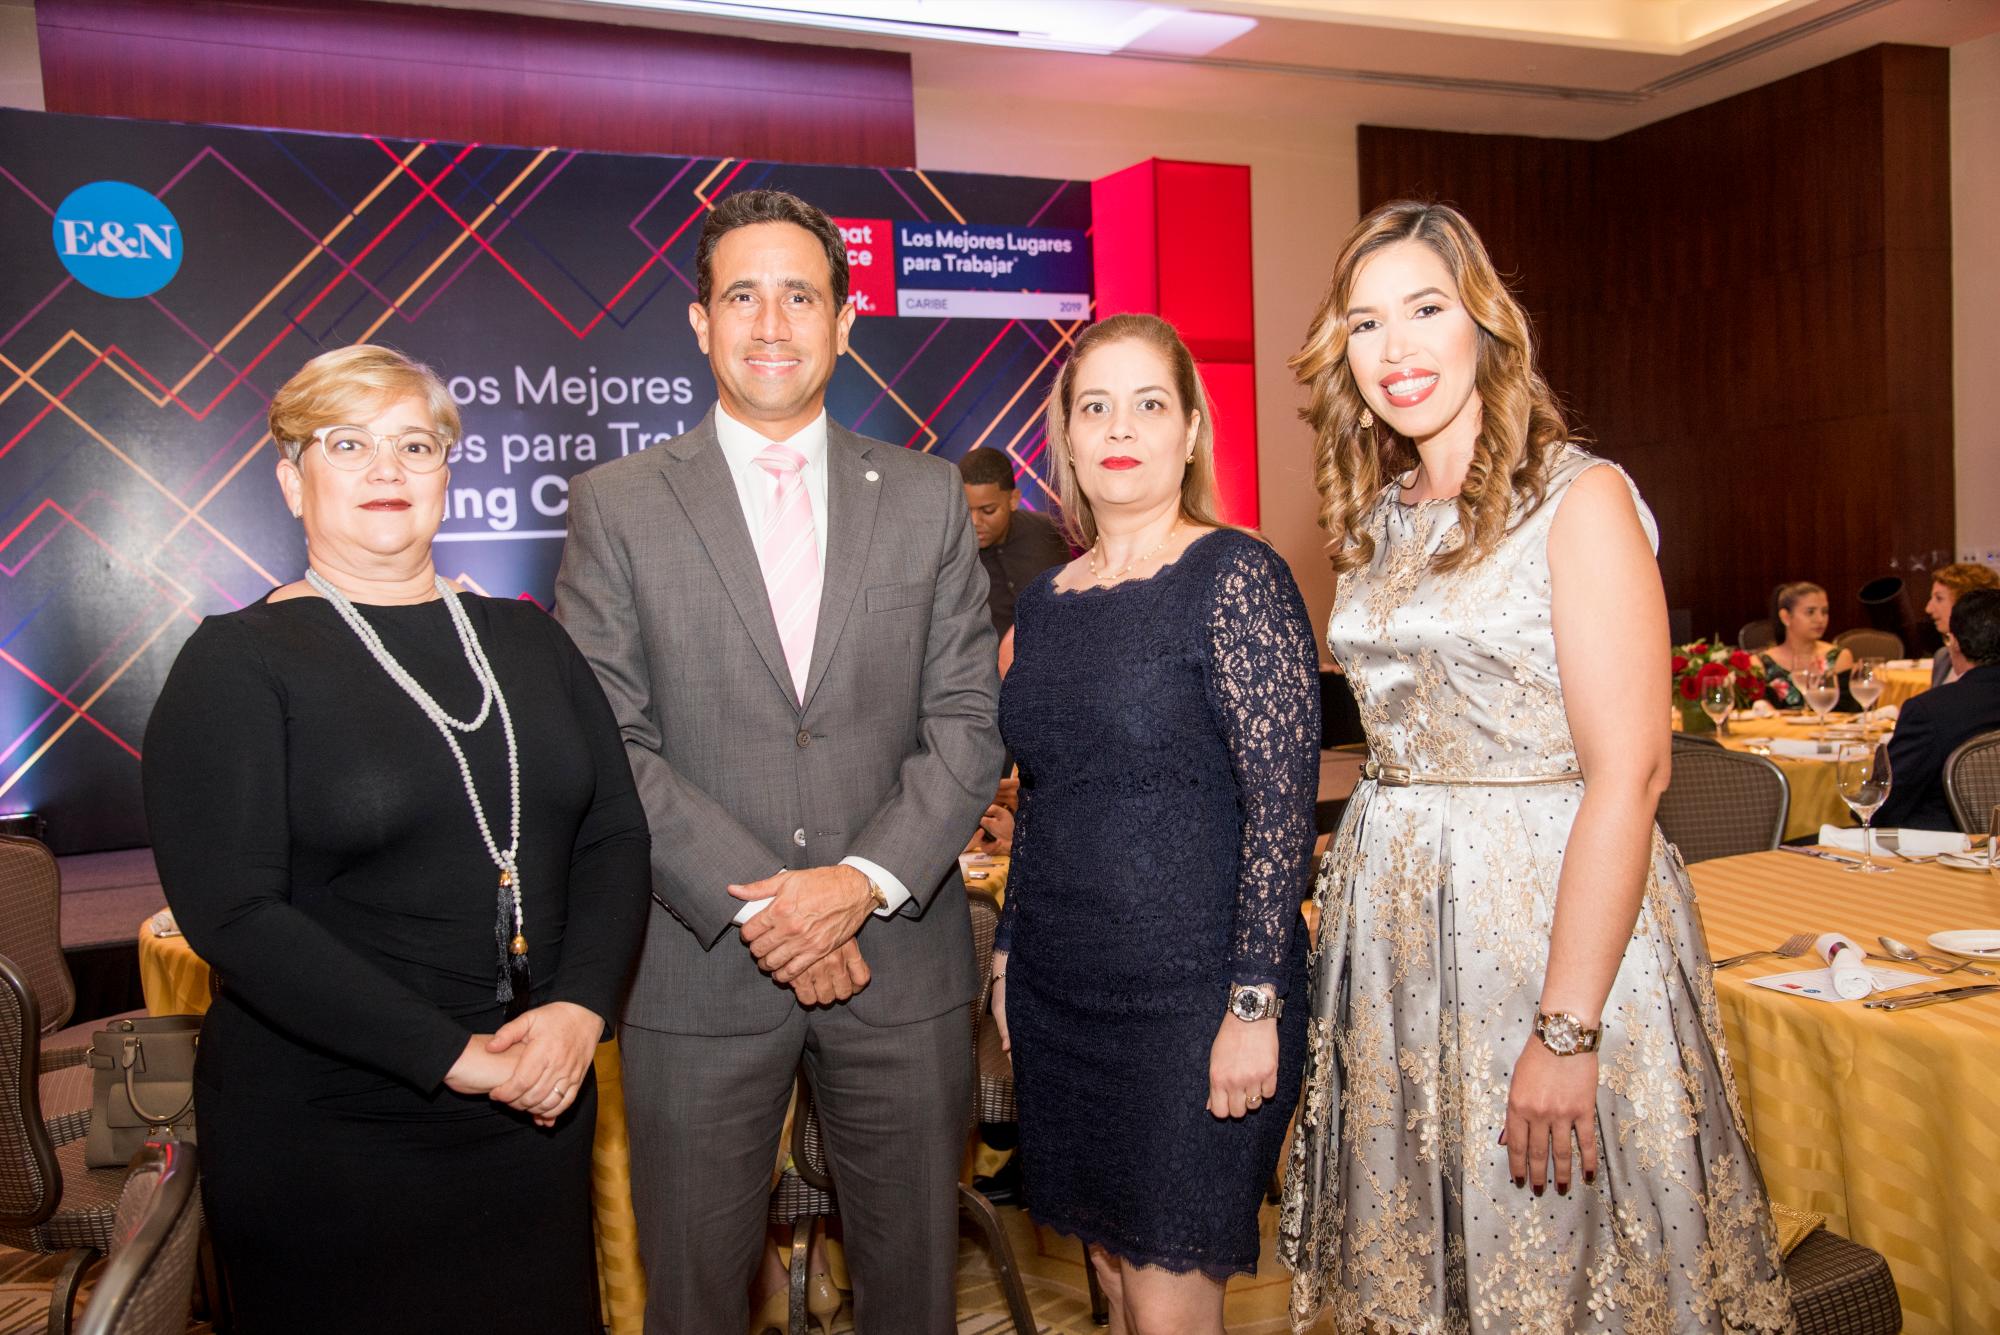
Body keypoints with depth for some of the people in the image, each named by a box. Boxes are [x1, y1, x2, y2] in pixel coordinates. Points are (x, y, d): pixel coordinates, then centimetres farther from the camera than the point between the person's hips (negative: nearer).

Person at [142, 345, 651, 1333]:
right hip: (329, 1138, -4)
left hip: (538, 1109, 4)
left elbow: (615, 836, 4)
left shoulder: (526, 639, 8)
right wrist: (450, 1056, -19)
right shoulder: (237, 663, -6)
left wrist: (579, 1008, -12)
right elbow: (231, 910, -15)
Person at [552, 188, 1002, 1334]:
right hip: (699, 970, -1)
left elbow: (968, 720, 1)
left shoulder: (928, 496, 6)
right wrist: (753, 902, -13)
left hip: (901, 951, 2)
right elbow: (608, 744, -5)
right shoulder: (616, 506, 1)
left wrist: (866, 879, -12)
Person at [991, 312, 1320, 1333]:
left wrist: (1255, 1006, -17)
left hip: (1190, 998, -6)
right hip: (1058, 991, 6)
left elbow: (1283, 799, -14)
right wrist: (1009, 957, 14)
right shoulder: (1047, 599, 9)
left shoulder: (1234, 576, -10)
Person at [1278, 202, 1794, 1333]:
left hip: (1551, 911, -6)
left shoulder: (1580, 498, -10)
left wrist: (1566, 1031, -21)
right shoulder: (1376, 519, 9)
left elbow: (1628, 771, -17)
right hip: (1398, 934, 6)